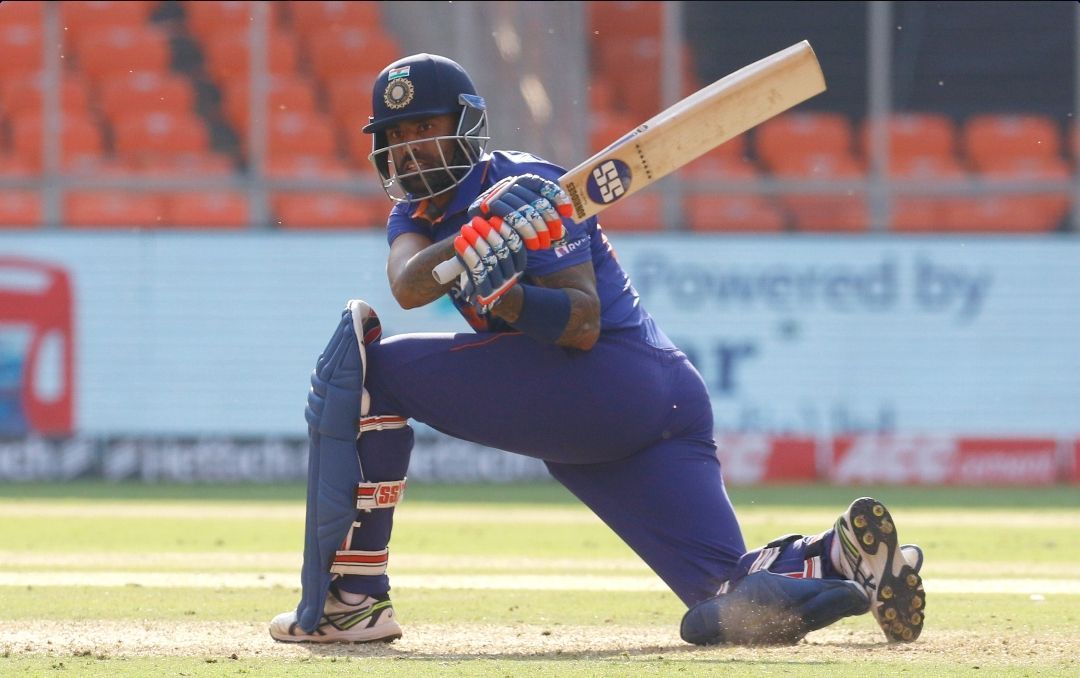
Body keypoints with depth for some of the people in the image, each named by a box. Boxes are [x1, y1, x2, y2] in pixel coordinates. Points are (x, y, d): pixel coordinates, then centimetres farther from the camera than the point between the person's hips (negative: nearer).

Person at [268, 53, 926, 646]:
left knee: (367, 367, -13)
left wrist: (506, 297, -33)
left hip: (619, 374, -9)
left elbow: (583, 325, -17)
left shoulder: (528, 188, -7)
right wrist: (470, 248, -28)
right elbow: (408, 285, -8)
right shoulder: (418, 213, 17)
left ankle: (352, 599, -18)